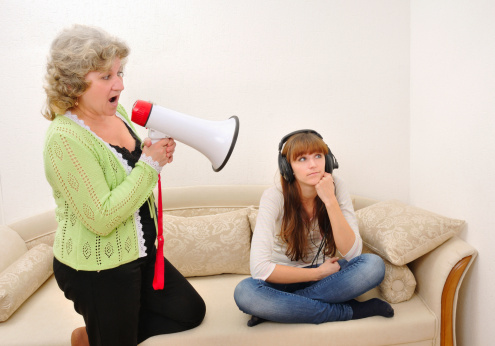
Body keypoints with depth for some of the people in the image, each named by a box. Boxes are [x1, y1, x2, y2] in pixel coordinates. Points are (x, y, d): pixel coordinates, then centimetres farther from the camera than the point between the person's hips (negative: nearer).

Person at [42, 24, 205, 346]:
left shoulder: (116, 111, 0)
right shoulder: (65, 138, -25)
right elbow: (102, 219, -28)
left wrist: (154, 151, -4)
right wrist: (149, 164, -25)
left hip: (140, 253, 8)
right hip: (97, 269, -8)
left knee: (192, 311, 19)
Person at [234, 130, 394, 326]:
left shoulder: (336, 187, -12)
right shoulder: (274, 197, -20)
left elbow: (352, 253, -19)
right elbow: (259, 268, -26)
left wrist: (330, 200, -27)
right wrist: (319, 273, -19)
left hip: (324, 272, 3)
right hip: (285, 279, -2)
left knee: (374, 265, -25)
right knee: (244, 292, -34)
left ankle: (277, 306, -20)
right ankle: (349, 311, -22)